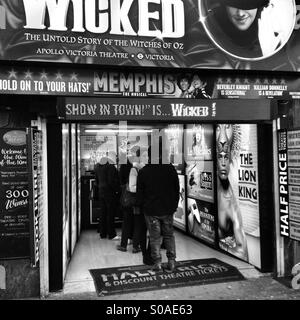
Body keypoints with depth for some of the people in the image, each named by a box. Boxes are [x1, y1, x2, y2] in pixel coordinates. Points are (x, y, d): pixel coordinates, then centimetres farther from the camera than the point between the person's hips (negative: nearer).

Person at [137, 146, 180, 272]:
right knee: (169, 235, 14)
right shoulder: (170, 168, -3)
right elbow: (177, 188, 3)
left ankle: (157, 263, 9)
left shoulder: (143, 172, -6)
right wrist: (175, 205, 12)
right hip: (168, 209, 2)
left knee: (155, 237, 7)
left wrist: (142, 206, 12)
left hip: (151, 210, -1)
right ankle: (171, 262, 14)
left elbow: (140, 192, -2)